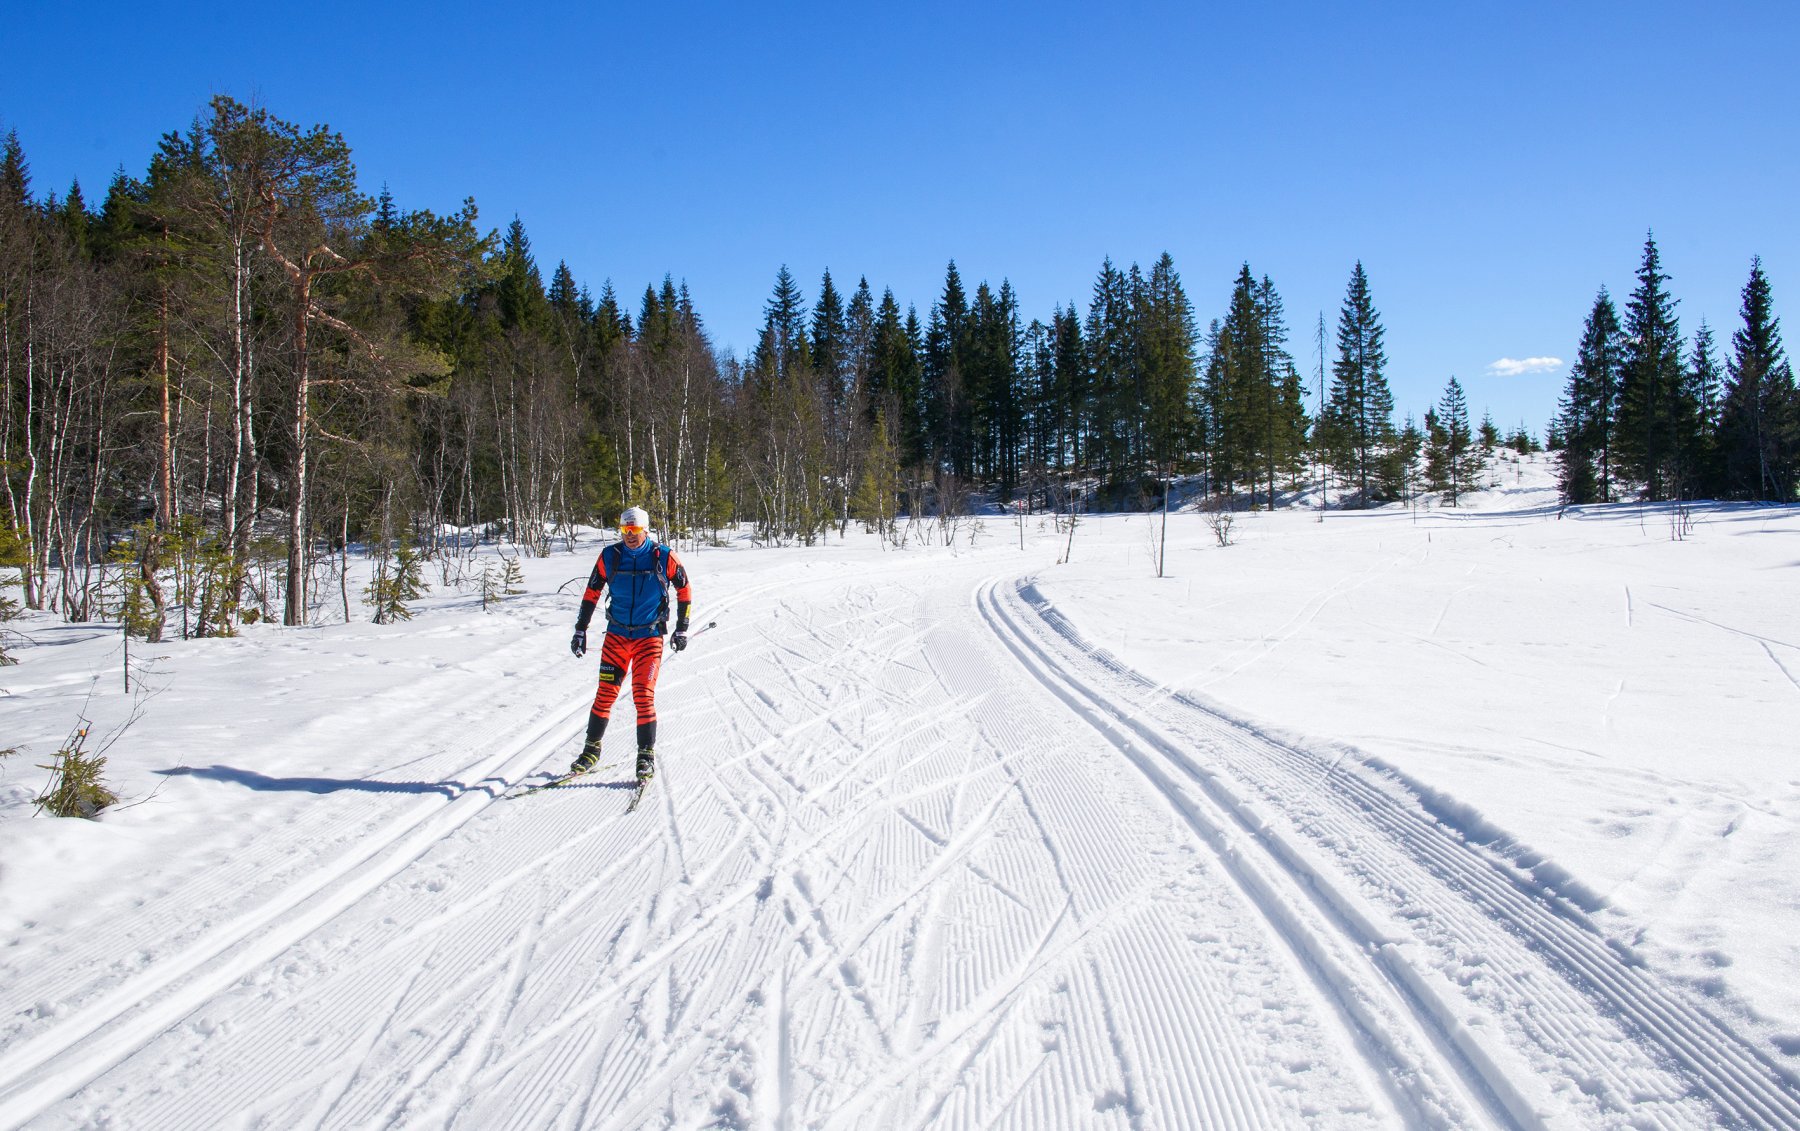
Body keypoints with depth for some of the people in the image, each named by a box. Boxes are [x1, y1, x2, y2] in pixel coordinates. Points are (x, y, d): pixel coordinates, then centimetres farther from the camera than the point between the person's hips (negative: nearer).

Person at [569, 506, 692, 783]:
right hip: (616, 634, 2)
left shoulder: (663, 558, -7)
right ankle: (592, 749, 14)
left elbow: (684, 591, 5)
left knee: (643, 695, -8)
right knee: (605, 693, -1)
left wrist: (681, 629, 5)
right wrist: (580, 631, 8)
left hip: (650, 636, -2)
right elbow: (591, 594, 8)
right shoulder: (609, 557, -2)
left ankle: (647, 755, 3)